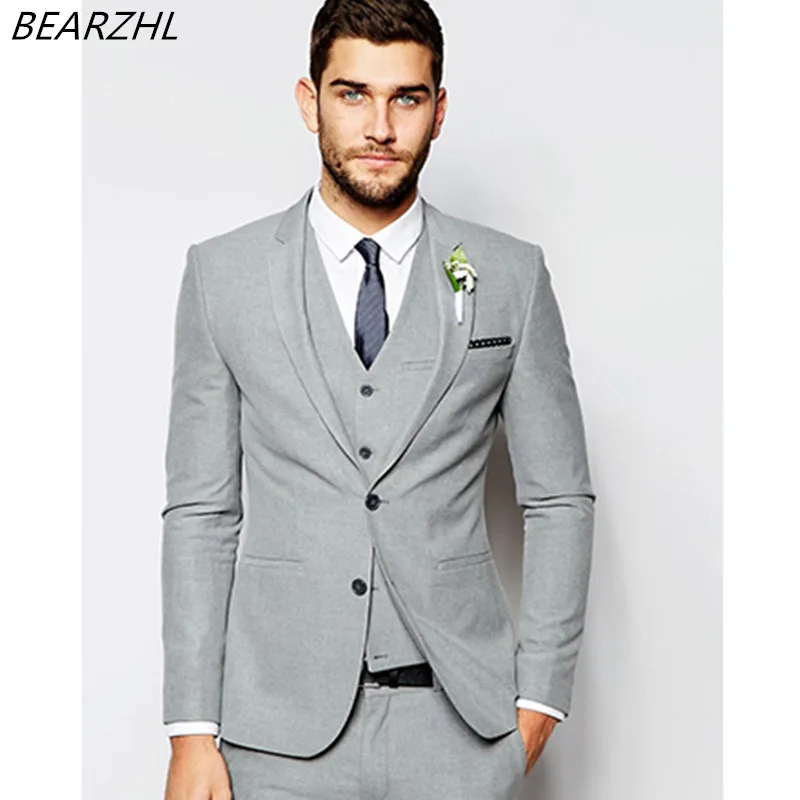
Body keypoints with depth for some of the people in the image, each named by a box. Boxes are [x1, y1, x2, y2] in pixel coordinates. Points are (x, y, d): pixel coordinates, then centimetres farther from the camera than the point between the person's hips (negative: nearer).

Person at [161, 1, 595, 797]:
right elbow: (201, 510, 0)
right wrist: (192, 730, -3)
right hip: (281, 730, 0)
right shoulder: (223, 274, 0)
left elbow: (559, 499, 4)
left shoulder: (511, 276, 0)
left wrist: (540, 696, 0)